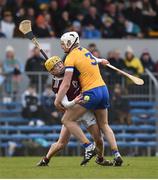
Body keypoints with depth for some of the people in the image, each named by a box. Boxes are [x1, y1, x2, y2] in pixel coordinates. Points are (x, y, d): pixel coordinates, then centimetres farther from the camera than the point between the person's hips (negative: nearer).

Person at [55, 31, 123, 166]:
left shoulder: (71, 57, -8)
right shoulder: (85, 51, 14)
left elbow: (66, 84, -14)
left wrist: (57, 101, -11)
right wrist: (101, 61, 58)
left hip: (91, 93, -8)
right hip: (104, 89, 8)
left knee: (67, 120, -1)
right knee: (104, 125, 19)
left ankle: (88, 146, -9)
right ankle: (117, 155, 6)